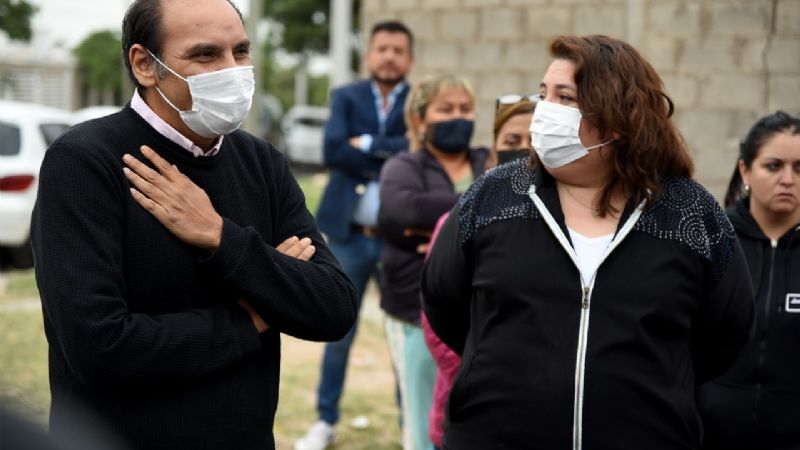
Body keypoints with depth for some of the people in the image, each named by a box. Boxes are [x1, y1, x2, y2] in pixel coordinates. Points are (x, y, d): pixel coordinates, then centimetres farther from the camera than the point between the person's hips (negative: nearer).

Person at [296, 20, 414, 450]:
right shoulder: (346, 97, 5)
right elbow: (333, 150, -12)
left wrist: (368, 145, -12)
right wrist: (395, 156, -13)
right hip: (349, 235, 1)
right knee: (338, 333, 11)